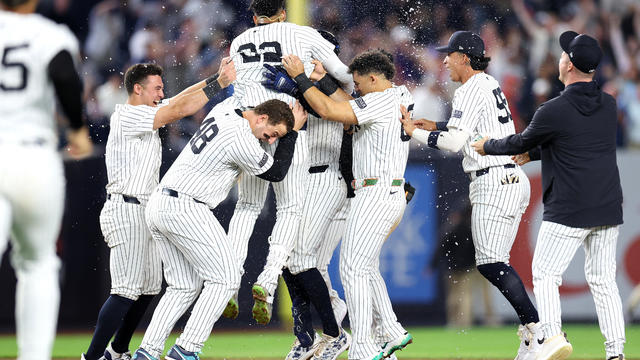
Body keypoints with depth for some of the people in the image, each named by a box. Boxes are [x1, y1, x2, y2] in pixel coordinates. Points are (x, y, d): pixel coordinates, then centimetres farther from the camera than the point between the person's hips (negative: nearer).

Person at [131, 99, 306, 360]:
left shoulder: (221, 114, 11)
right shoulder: (241, 140, -15)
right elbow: (276, 172, 1)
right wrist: (293, 132, 9)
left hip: (157, 206, 9)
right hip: (186, 209, -9)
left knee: (185, 286, 14)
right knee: (225, 277, -4)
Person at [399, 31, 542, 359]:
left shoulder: (470, 91, -11)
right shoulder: (491, 85, 19)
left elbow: (455, 141, -18)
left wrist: (416, 132, -7)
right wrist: (436, 126, 25)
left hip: (493, 182, -10)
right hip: (512, 179, 10)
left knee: (490, 263, -13)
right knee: (494, 262, 10)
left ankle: (535, 326, -20)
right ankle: (531, 332, 5)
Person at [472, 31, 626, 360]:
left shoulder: (554, 111, -14)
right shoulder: (608, 105, 6)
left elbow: (520, 143, 2)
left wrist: (489, 145, 22)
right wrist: (534, 154, 33)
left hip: (569, 210, -6)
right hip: (608, 209, 6)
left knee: (545, 274, 2)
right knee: (603, 280, 9)